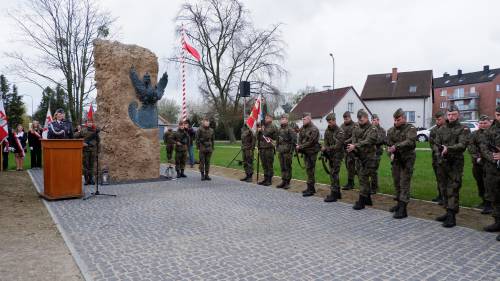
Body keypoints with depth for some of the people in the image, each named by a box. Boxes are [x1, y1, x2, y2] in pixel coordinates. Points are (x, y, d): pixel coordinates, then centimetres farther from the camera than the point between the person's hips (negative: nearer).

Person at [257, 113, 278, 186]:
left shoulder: (272, 127, -2)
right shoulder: (262, 126, 19)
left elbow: (266, 133, -17)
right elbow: (258, 137, 18)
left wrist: (262, 130, -1)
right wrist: (258, 131, 0)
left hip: (269, 148, -7)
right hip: (262, 148, 7)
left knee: (269, 165, -3)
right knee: (264, 165, 11)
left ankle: (269, 180, 3)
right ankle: (265, 179, 19)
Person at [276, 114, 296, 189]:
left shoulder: (290, 129, -10)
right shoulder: (279, 129, 13)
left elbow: (294, 140, -14)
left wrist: (292, 150, -16)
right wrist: (277, 147, 16)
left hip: (287, 151, -7)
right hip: (280, 151, 7)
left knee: (287, 167, 0)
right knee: (282, 167, 12)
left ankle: (287, 183, 6)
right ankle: (283, 181, 20)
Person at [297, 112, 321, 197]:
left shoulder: (314, 129, -14)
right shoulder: (302, 128, 10)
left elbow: (310, 142, -19)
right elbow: (300, 139, 11)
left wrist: (300, 147, -14)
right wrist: (299, 146, -8)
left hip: (311, 152, -8)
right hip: (305, 152, 8)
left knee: (310, 170, -6)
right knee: (308, 170, 13)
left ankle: (310, 190, 0)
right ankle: (311, 188, 23)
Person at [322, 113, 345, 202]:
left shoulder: (340, 132, -15)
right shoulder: (327, 130, 7)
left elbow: (337, 146, -21)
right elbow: (325, 141, 6)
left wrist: (326, 148, -21)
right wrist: (324, 147, -15)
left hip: (337, 155, -8)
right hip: (330, 155, 8)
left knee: (334, 174, -9)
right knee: (334, 174, 13)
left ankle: (334, 194, -4)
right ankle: (338, 193, 24)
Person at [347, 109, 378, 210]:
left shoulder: (372, 129, -8)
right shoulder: (356, 128, 11)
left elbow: (368, 142, -22)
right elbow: (353, 140, 2)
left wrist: (355, 146, -33)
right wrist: (352, 148, -19)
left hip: (368, 157, -6)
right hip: (358, 157, 6)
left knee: (363, 178, -8)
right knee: (364, 178, 13)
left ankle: (361, 201, -4)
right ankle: (368, 199, 25)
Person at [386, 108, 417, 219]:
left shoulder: (411, 128, -7)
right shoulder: (391, 130, 10)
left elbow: (410, 142, -25)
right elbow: (388, 144, 16)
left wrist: (396, 146, -35)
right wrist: (391, 153, -3)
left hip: (407, 160, -6)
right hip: (396, 160, 6)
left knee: (404, 184, -7)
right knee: (396, 182, 12)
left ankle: (403, 209, -7)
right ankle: (399, 203, 26)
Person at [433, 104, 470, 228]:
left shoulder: (463, 129, 0)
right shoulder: (441, 129, 13)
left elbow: (462, 145, -15)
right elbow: (436, 145, 7)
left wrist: (448, 149, -31)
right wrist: (439, 153, -13)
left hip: (455, 163, -5)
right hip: (442, 163, 5)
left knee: (453, 190, -8)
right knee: (444, 189, 11)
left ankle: (451, 217, -6)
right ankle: (448, 212, 22)